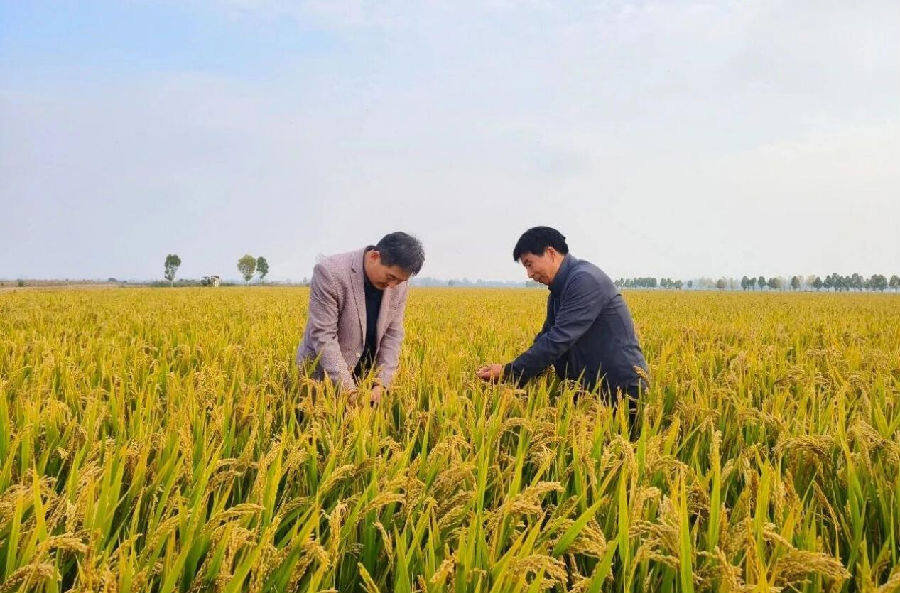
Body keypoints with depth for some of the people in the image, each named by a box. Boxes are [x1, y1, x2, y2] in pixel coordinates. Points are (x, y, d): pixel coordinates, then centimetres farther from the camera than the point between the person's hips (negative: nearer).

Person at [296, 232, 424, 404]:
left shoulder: (399, 285, -7)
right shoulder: (330, 273, -24)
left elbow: (393, 335, -2)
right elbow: (323, 336, -25)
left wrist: (381, 384, -13)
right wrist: (348, 389, -28)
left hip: (367, 377, 4)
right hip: (324, 375, -4)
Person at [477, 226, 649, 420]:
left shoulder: (585, 280, -21)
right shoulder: (559, 289, 12)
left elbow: (558, 340, -26)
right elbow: (546, 337, 14)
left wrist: (509, 373, -23)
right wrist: (508, 372, 0)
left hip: (622, 389, -9)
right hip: (592, 385, 10)